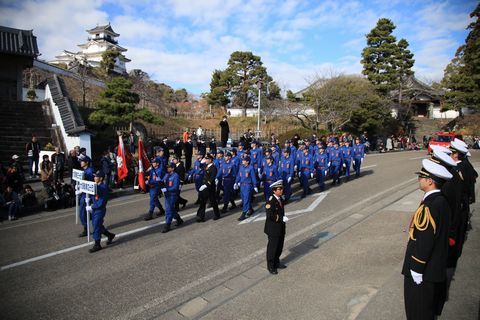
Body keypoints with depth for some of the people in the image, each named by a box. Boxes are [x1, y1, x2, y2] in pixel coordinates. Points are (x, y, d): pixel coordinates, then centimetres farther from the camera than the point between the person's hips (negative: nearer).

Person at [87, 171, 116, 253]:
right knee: (96, 225, 18)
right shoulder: (95, 186, 3)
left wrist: (91, 207, -18)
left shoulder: (104, 187, -21)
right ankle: (110, 235, 37)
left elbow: (101, 203, -23)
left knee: (96, 226, -1)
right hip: (94, 209, 8)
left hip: (100, 210, -8)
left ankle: (97, 245, 13)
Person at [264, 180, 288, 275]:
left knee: (279, 246, 19)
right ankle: (270, 266, 23)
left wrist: (284, 217, 3)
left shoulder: (280, 199, 5)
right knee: (272, 247, 6)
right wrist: (282, 218, -23)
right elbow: (270, 215, -27)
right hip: (273, 228, -8)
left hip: (281, 228, 8)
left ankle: (276, 262, 38)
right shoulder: (270, 201, -23)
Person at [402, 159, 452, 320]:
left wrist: (416, 269, -16)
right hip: (436, 266, 9)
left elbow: (424, 242, -26)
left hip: (424, 269, -9)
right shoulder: (441, 200, 0)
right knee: (430, 307, 27)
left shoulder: (429, 206, -29)